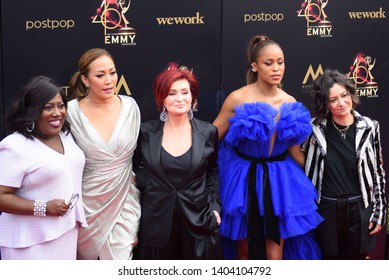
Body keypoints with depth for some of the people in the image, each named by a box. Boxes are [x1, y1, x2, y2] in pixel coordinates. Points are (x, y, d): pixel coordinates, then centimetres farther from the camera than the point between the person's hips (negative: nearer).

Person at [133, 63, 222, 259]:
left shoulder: (208, 132, 0)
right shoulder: (146, 132, -1)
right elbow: (137, 169, 14)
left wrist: (214, 206, 3)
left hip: (199, 221, 0)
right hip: (157, 222, 0)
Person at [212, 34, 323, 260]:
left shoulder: (291, 104, -2)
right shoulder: (238, 99, -14)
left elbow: (294, 149, 8)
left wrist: (312, 177, 10)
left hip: (279, 179, 3)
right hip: (243, 178, -2)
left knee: (275, 252, 6)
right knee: (244, 249, 12)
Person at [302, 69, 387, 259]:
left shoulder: (369, 128, -4)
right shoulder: (315, 129, -6)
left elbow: (378, 172, 2)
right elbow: (304, 168, 3)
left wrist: (379, 212, 2)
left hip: (359, 208, 0)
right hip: (327, 209, 0)